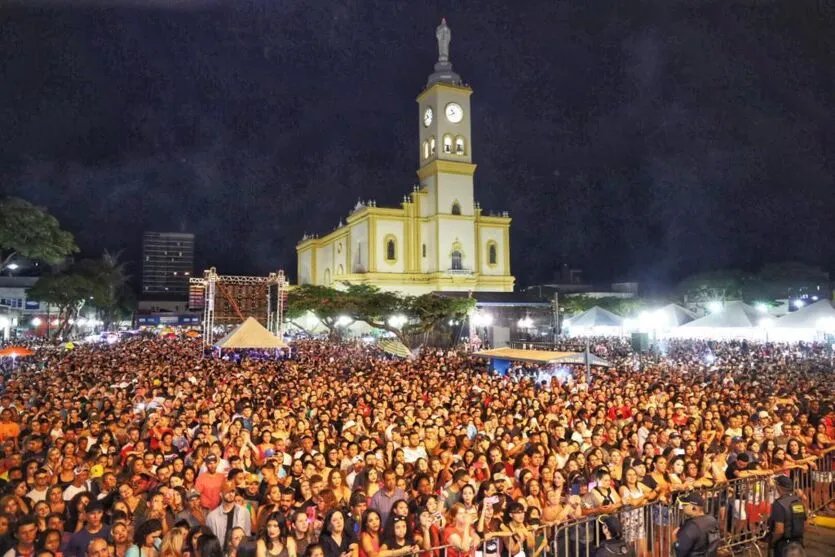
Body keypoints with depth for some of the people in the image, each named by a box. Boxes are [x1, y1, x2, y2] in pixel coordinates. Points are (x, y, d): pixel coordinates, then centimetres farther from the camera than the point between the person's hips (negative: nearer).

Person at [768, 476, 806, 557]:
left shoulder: (779, 504, -21)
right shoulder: (799, 502, 2)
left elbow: (779, 531, -24)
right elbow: (804, 527, 11)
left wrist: (771, 542, -8)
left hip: (784, 545, -7)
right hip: (798, 543, 7)